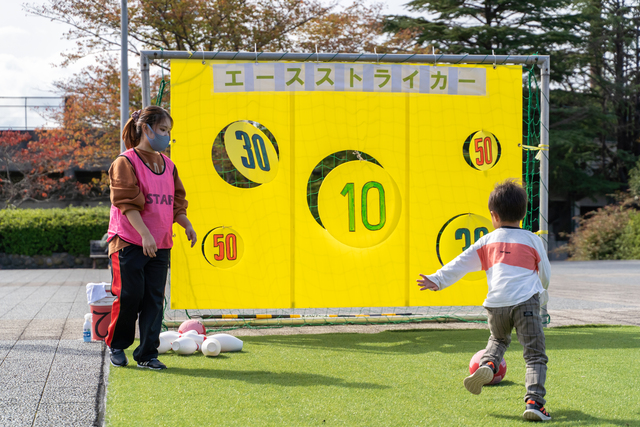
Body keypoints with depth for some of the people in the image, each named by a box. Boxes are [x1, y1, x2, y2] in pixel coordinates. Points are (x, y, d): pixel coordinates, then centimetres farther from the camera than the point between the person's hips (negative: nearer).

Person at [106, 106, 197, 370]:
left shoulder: (168, 165, 15)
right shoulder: (126, 162, -6)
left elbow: (176, 201, 18)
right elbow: (127, 202, -13)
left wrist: (186, 224, 1)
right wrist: (145, 234, -21)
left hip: (160, 245, 6)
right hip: (129, 242, -6)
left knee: (154, 298, 2)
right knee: (129, 296, -4)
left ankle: (147, 354, 7)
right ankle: (116, 345, 18)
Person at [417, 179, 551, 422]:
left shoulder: (487, 241, 16)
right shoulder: (532, 240, 13)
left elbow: (461, 263, 10)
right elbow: (545, 274, 23)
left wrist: (438, 280, 12)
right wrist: (542, 293, 43)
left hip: (495, 303, 2)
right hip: (525, 302, -2)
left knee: (498, 340, 31)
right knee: (535, 355, 0)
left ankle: (487, 364, 3)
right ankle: (534, 400, -17)